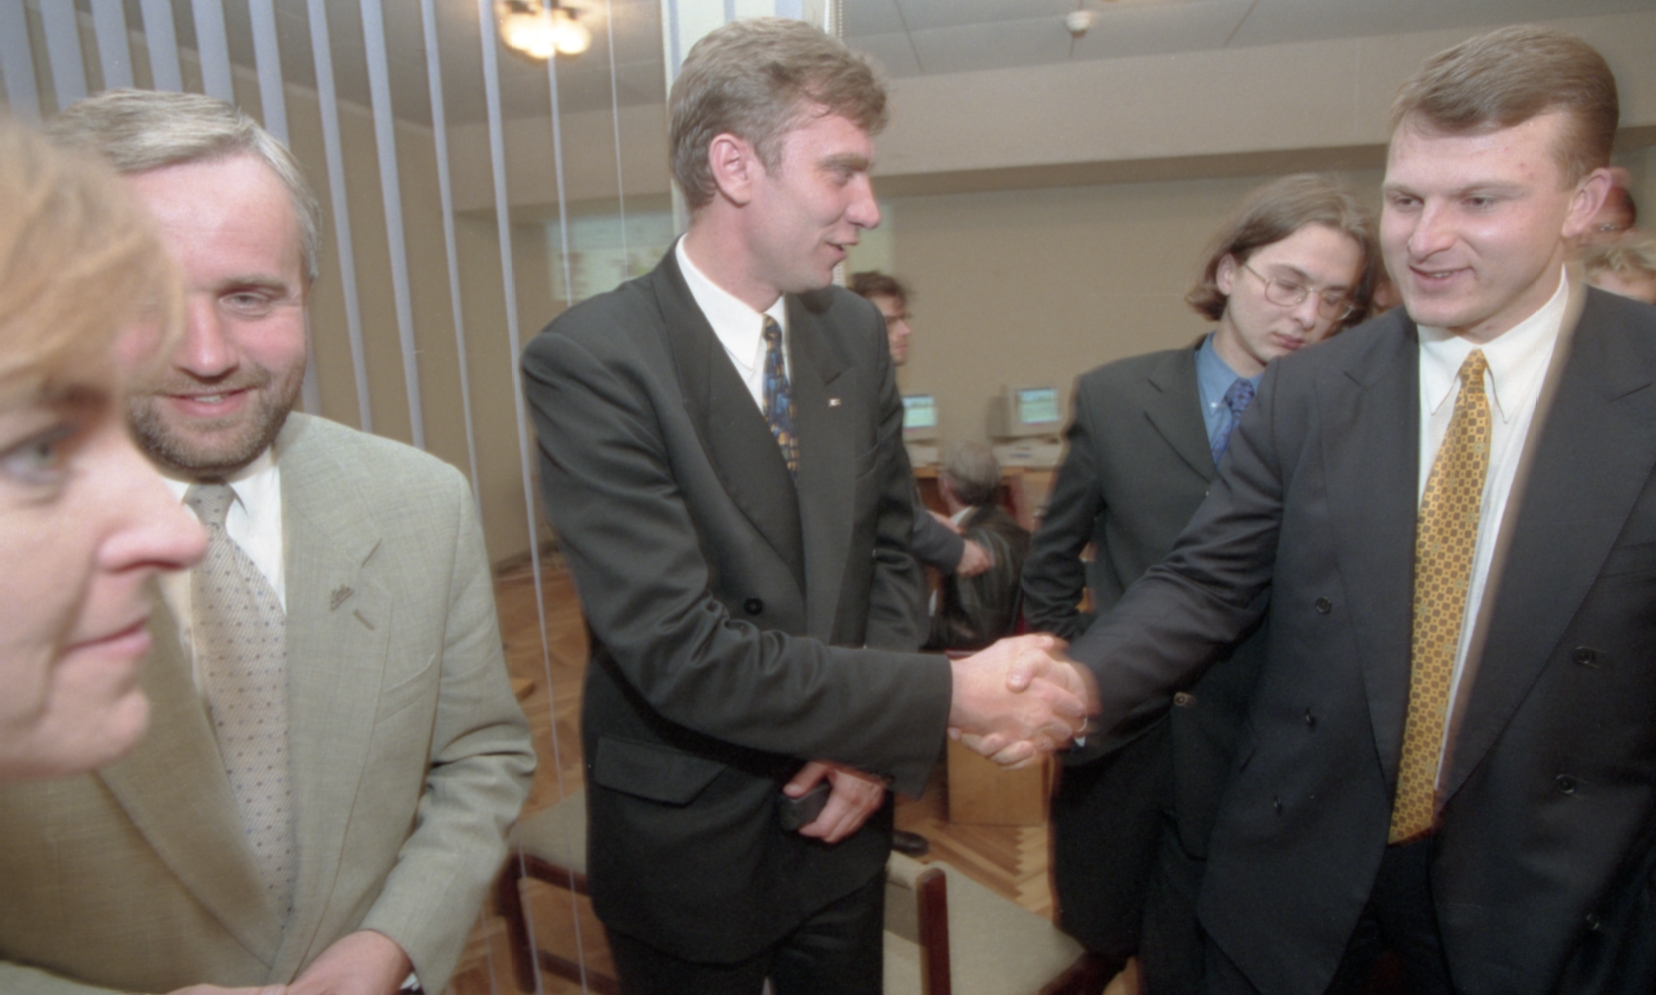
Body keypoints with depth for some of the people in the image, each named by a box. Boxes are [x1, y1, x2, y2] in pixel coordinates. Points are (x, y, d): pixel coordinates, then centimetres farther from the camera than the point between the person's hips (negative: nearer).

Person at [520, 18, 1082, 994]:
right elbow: (681, 650, -26)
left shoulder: (856, 332, -3)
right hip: (689, 840, -4)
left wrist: (873, 741, -9)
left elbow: (891, 547, 4)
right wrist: (948, 695, -24)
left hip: (841, 809, 5)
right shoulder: (589, 360, -21)